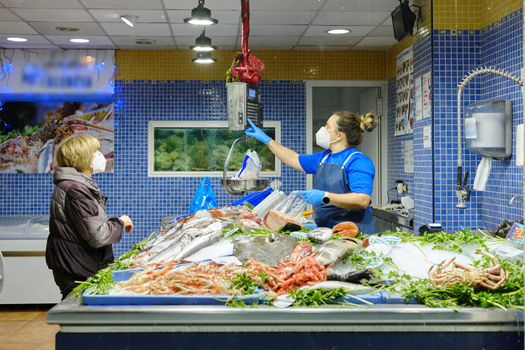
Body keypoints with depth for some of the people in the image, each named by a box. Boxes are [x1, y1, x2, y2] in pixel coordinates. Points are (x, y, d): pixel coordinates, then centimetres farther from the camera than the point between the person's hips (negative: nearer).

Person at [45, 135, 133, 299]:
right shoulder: (76, 190, -21)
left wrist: (118, 223, 8)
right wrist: (119, 222, -7)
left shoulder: (78, 185, 12)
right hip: (77, 272, -10)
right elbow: (98, 236, -24)